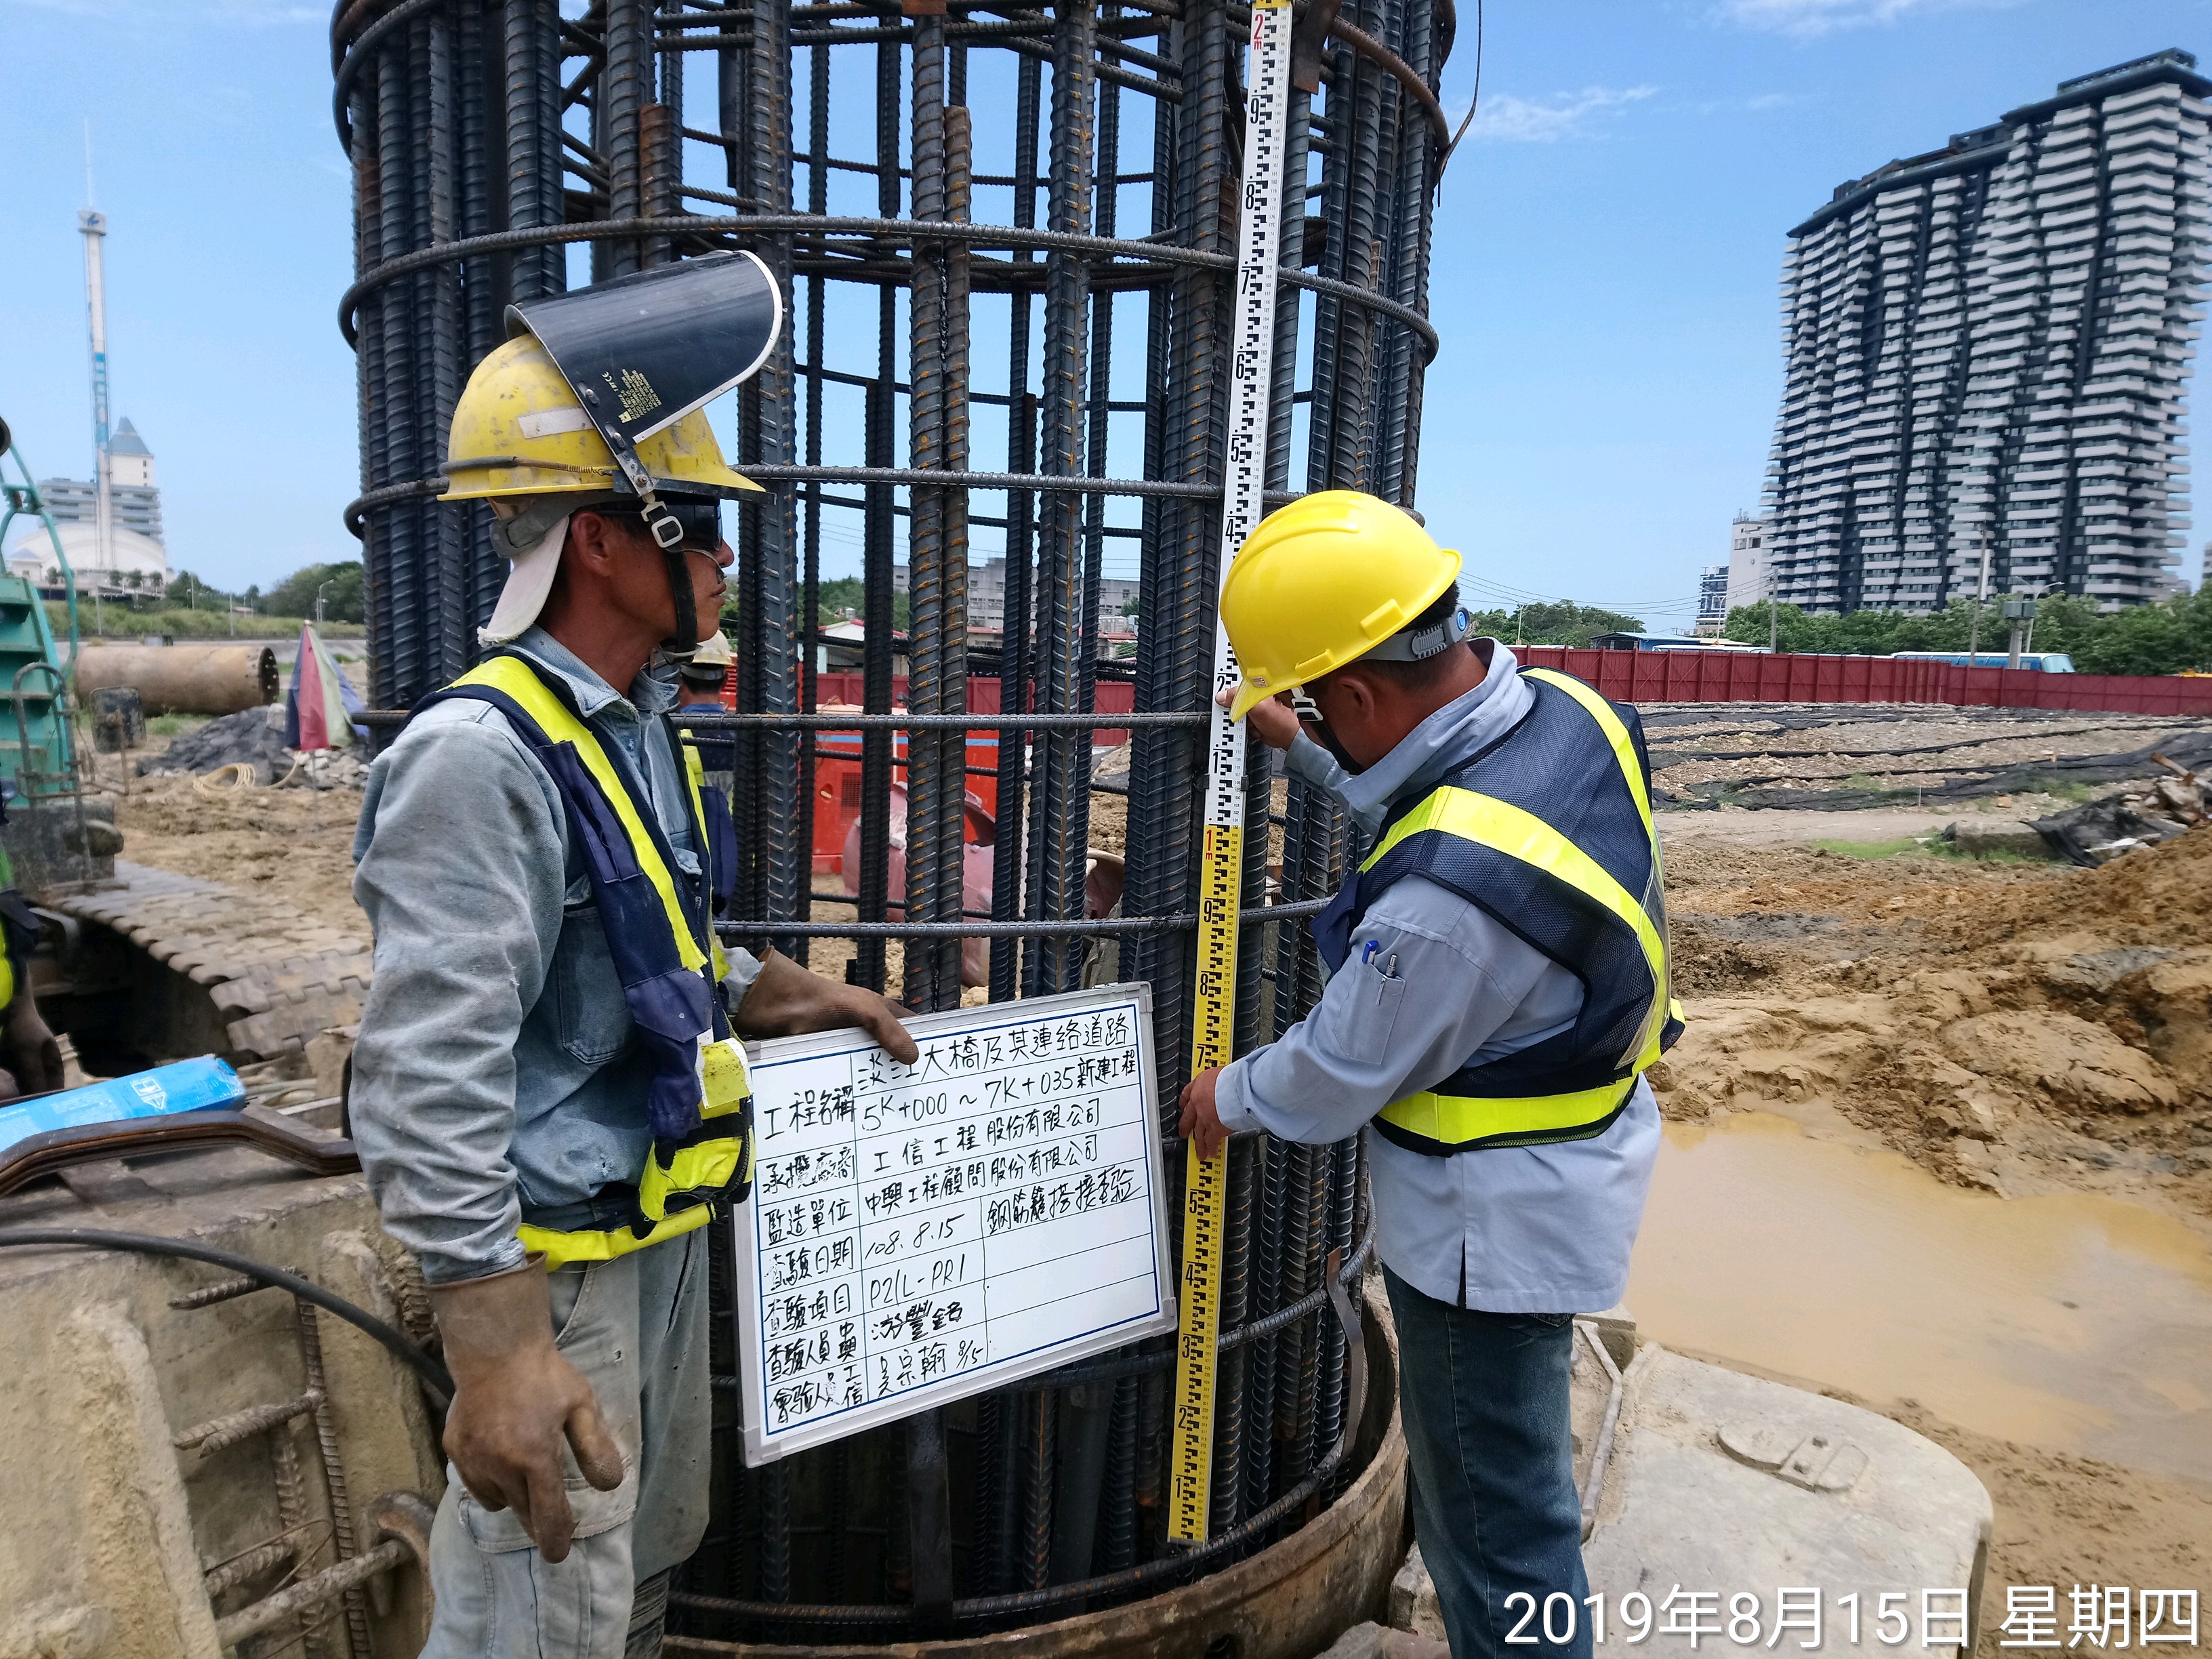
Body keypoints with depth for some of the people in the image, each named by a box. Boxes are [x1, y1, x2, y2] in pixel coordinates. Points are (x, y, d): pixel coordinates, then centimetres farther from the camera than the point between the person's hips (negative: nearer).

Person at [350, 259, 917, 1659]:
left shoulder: (637, 727, 7)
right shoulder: (481, 755, -24)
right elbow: (431, 1081, -28)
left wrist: (801, 999, 10)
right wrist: (497, 1351, -28)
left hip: (663, 1226, 9)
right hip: (555, 1260, -9)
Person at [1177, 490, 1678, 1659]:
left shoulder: (1448, 895, -36)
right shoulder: (1565, 710, -10)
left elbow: (1341, 1071, -18)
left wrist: (1229, 1099, 1)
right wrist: (1302, 752, 16)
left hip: (1497, 1220, -10)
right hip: (1581, 1141, 10)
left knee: (1496, 1524, 11)